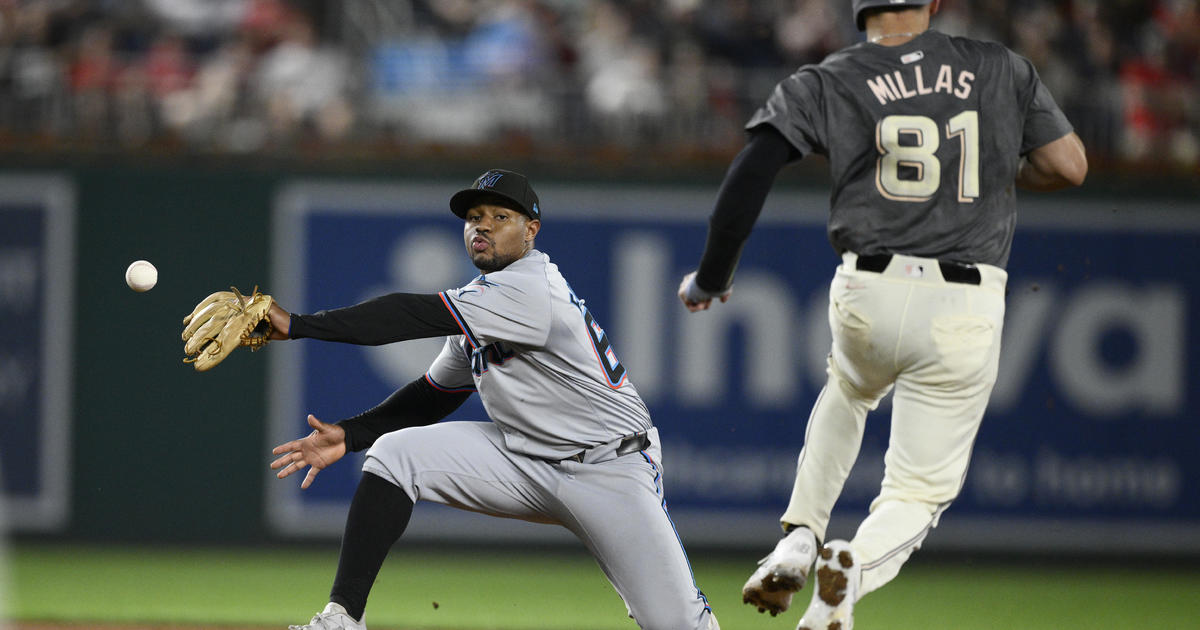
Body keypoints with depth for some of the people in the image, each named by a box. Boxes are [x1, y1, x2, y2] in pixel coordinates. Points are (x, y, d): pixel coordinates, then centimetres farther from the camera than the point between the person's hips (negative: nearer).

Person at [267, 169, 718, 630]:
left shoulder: (530, 289, -22)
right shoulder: (478, 300, 7)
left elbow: (412, 315, -27)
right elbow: (435, 394, 17)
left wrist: (298, 325, -27)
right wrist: (350, 435, 4)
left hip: (610, 467, -8)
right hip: (526, 463, 8)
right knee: (393, 452, -10)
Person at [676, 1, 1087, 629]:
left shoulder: (823, 85, 3)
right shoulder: (1000, 68, 7)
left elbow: (750, 175, -7)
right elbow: (1070, 165, 6)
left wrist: (710, 279, 4)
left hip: (867, 296, 1)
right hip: (966, 312, -1)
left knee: (850, 388, 37)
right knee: (918, 493, 9)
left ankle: (798, 539, 19)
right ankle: (856, 567, -26)